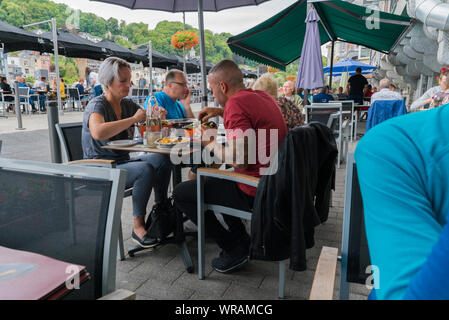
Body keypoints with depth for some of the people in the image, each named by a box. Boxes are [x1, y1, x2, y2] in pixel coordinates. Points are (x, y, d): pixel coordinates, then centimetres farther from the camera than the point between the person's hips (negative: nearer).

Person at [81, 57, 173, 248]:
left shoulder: (127, 104, 9)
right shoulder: (97, 105, -13)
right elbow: (98, 132, -35)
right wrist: (134, 119, -28)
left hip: (122, 163, 7)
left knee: (162, 159, -15)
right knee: (145, 169, -30)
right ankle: (138, 227, -19)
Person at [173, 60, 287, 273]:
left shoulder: (236, 103, -20)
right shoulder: (262, 96, 9)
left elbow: (240, 161, -27)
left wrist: (211, 144, -10)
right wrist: (221, 112, 18)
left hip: (254, 192, -10)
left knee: (181, 193, -2)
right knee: (214, 179, 33)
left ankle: (235, 250, 6)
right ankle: (241, 240, 30)